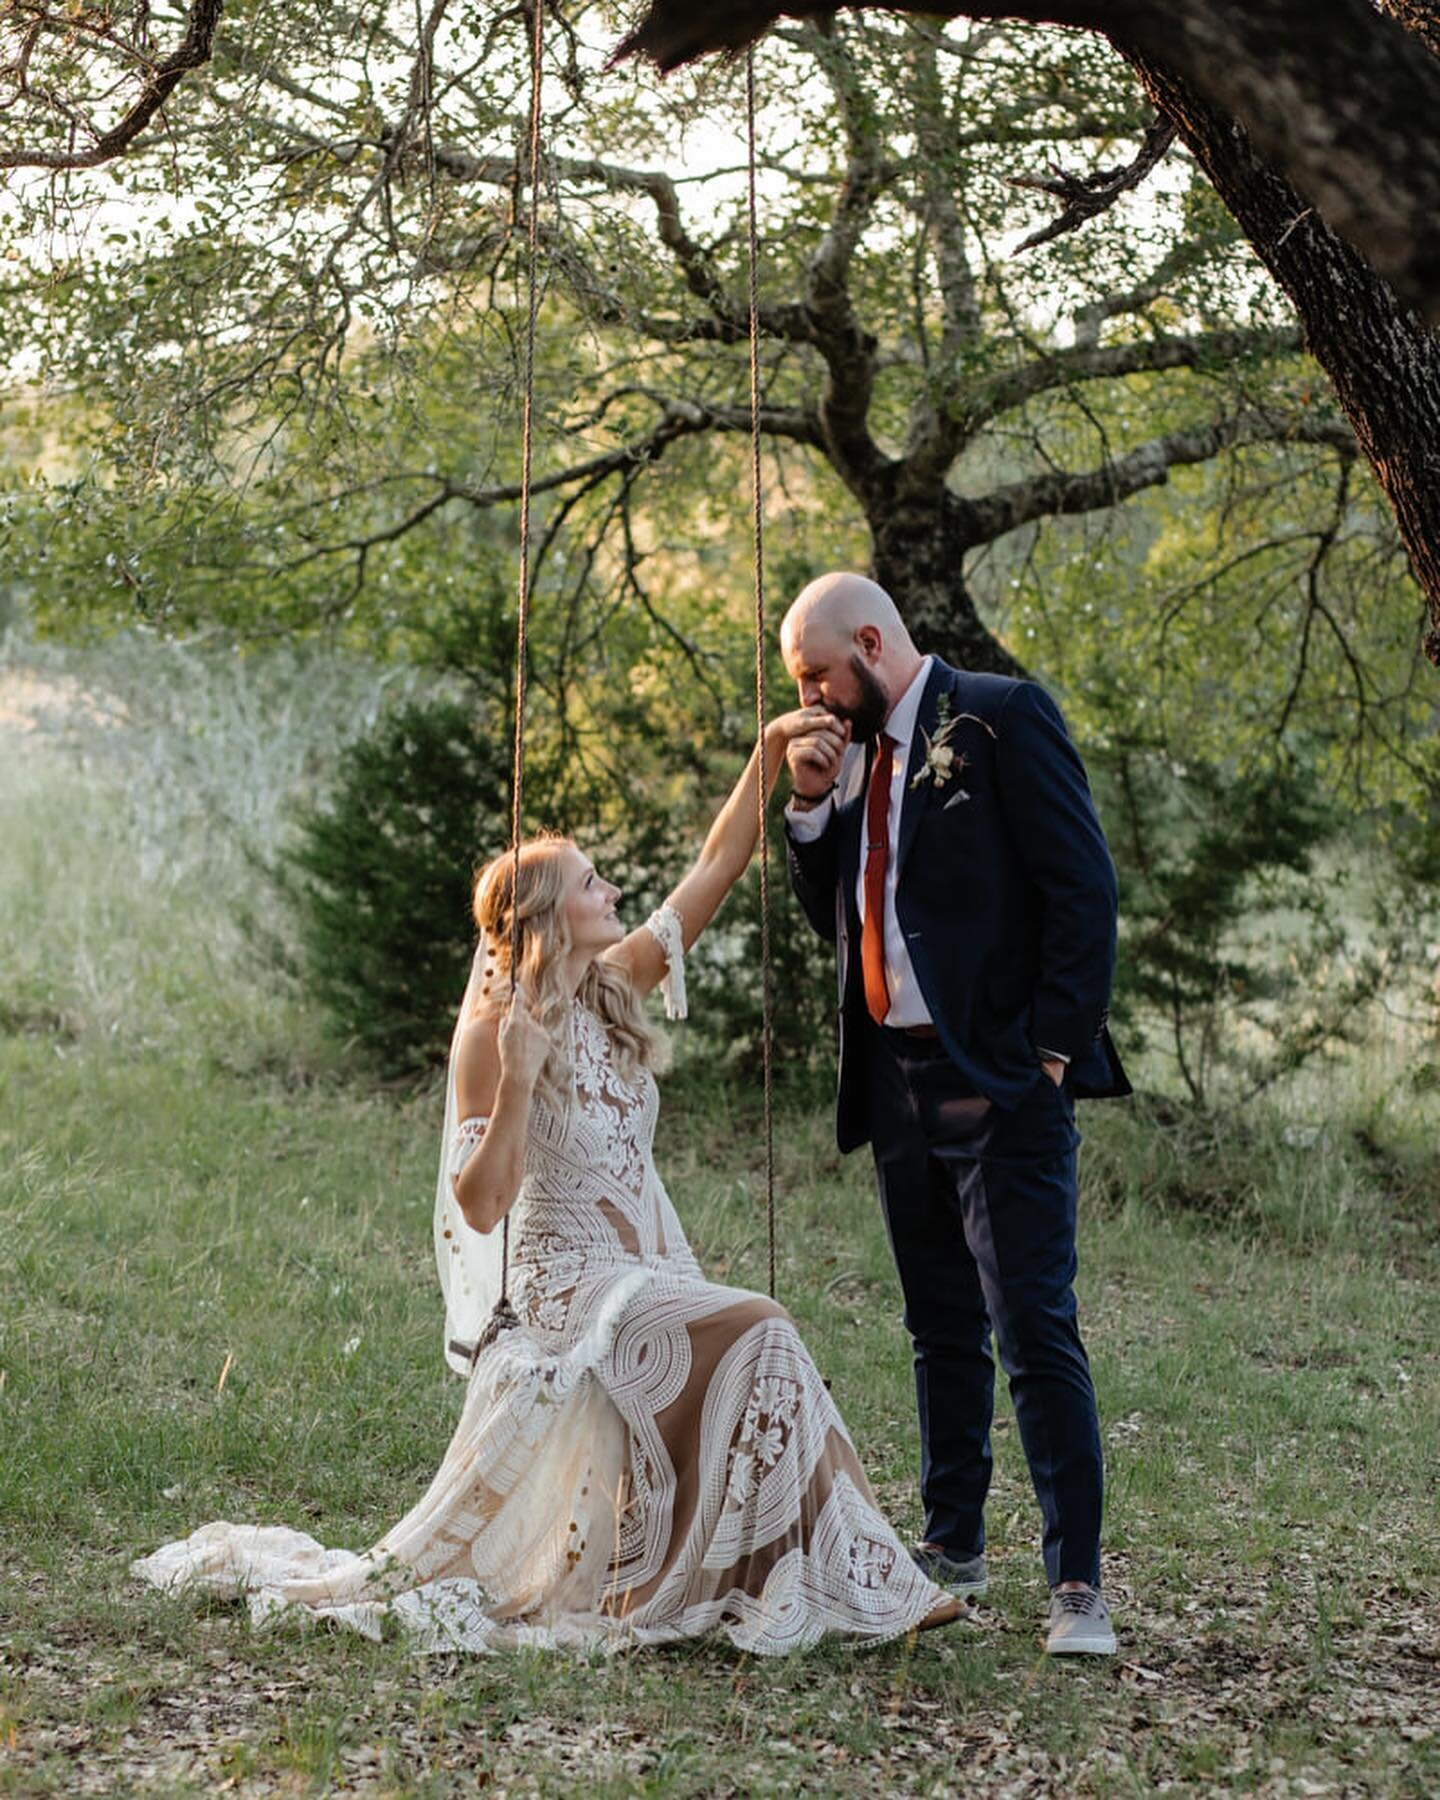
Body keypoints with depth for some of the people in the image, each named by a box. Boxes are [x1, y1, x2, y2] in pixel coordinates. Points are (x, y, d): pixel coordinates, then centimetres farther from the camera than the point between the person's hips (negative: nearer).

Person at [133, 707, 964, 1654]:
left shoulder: (613, 991, 6)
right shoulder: (493, 1035, -12)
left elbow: (718, 867, 8)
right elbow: (478, 1205, -18)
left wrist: (770, 754, 1)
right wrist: (517, 1085, -29)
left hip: (652, 1280, 8)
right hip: (573, 1290, -8)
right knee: (749, 1340, -23)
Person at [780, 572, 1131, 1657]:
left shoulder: (1002, 717, -7)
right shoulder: (857, 752, 16)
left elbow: (1084, 890, -12)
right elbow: (834, 917, 19)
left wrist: (1054, 1051, -16)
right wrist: (811, 806, 5)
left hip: (1000, 1083, -8)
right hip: (899, 1084, 8)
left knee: (1035, 1330, -10)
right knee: (943, 1330, 15)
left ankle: (1078, 1586, -7)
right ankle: (954, 1546, 24)